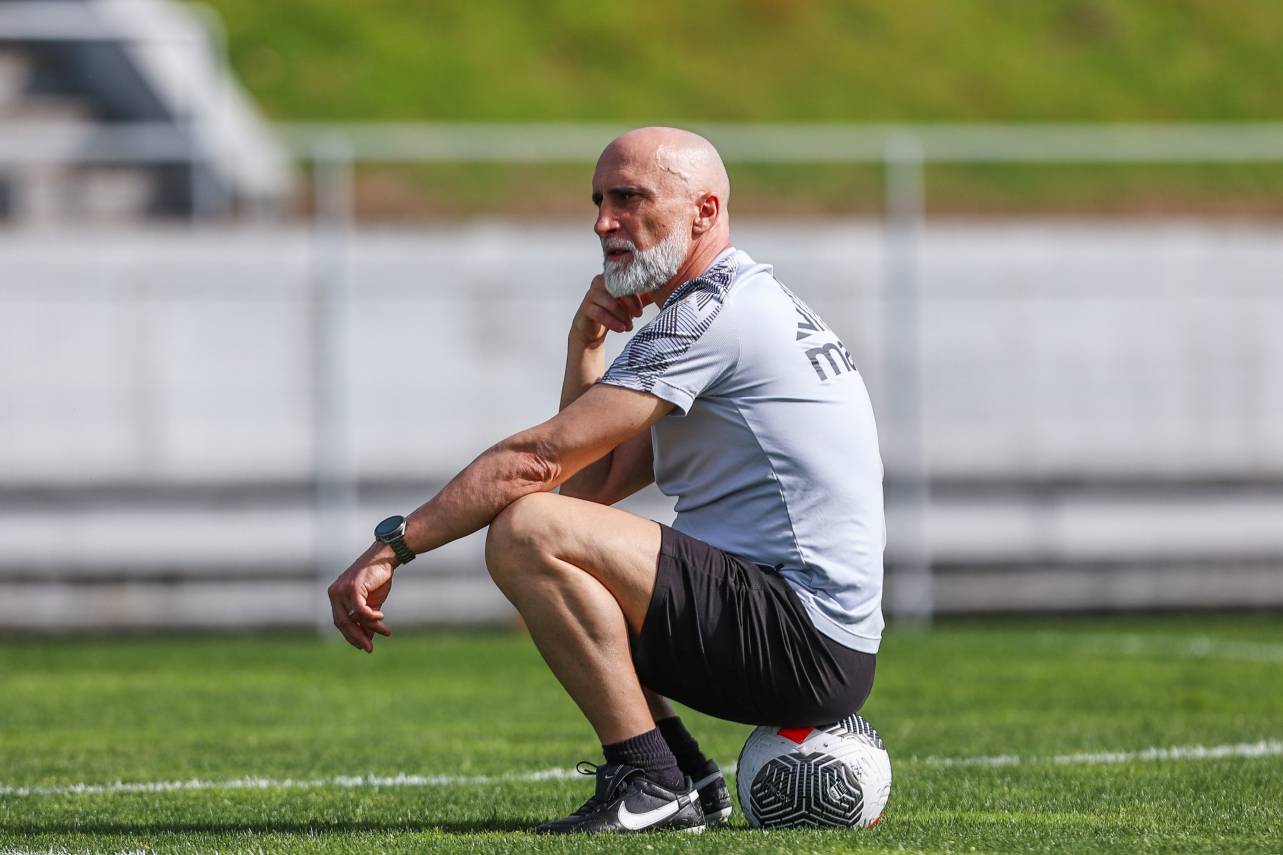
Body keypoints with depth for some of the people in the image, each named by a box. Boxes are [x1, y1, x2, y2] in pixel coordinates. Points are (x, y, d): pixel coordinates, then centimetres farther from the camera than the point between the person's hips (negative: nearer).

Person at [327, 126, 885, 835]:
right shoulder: (745, 307, 20)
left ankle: (649, 783, -16)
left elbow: (538, 458, -16)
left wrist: (392, 547, -12)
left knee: (527, 531, -20)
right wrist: (586, 344, 8)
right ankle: (688, 784, 12)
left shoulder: (712, 312, -12)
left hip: (804, 643, -10)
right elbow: (592, 483, 19)